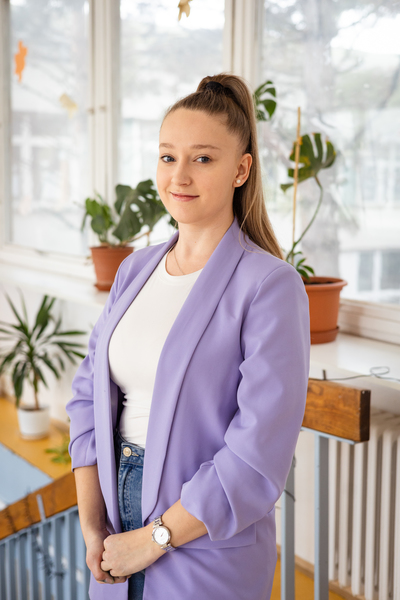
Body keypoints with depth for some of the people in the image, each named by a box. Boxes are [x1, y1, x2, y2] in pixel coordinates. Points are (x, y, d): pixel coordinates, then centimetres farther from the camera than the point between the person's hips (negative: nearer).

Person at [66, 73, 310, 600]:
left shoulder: (270, 285, -16)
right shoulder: (136, 270, 3)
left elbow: (260, 454, -20)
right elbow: (90, 392, 4)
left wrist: (153, 539, -14)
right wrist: (92, 523, -5)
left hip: (207, 552, -5)